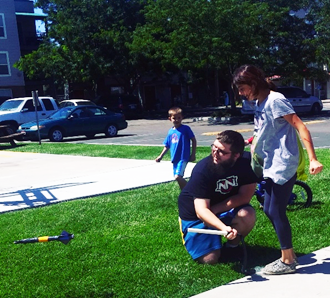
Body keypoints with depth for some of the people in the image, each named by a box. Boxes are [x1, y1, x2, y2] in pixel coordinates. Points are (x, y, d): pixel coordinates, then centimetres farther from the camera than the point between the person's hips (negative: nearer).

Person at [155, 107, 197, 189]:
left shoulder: (186, 129, -7)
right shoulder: (170, 131, 9)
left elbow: (194, 140, -3)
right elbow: (167, 146, 17)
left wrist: (193, 154, -5)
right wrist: (161, 156, 14)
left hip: (183, 158, -7)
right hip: (175, 159, 7)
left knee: (177, 176, -19)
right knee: (178, 177, 12)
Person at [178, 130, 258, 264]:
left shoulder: (245, 164, -18)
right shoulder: (202, 170, -29)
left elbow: (245, 196, -18)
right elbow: (201, 210, -34)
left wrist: (214, 209, -25)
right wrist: (224, 228, -52)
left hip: (224, 209, 3)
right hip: (195, 215, -3)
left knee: (248, 215, -27)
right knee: (210, 260, -13)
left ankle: (232, 245, 4)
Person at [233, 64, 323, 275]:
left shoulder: (275, 100, -16)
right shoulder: (260, 103, 10)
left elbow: (300, 127, -19)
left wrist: (313, 159, -23)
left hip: (283, 165, -9)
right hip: (271, 165, 9)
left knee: (277, 212, -3)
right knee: (270, 210, 13)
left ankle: (287, 262, 12)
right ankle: (289, 255, 26)